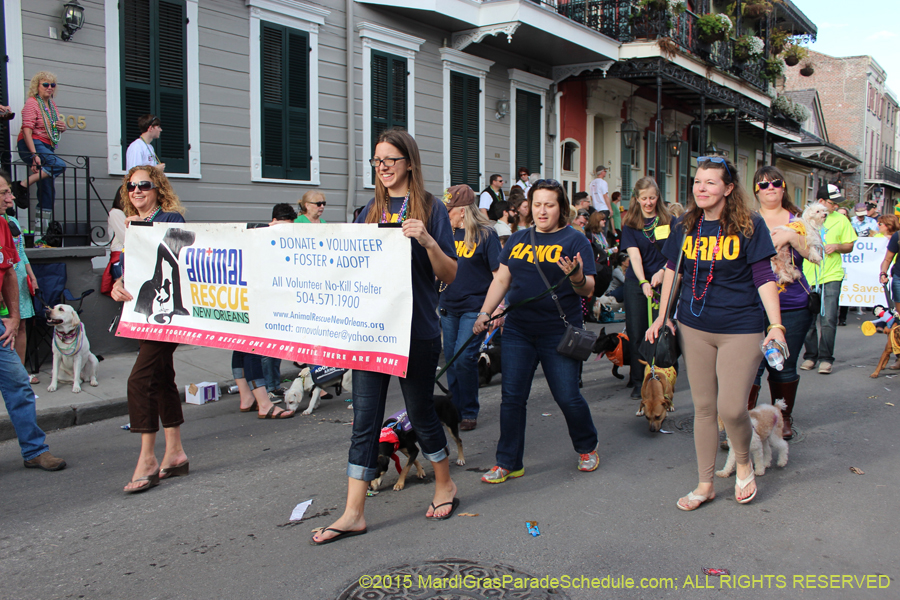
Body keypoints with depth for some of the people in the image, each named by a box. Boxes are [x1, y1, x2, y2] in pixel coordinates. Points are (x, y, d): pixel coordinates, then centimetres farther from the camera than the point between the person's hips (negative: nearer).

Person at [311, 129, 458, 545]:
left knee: (420, 412, 9)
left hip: (417, 328, -4)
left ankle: (445, 484, 33)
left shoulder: (430, 209, -2)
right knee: (364, 419, 4)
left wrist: (427, 240, -21)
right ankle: (353, 513, 10)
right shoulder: (371, 211, 11)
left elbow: (450, 276, -6)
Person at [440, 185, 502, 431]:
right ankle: (456, 409, 22)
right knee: (451, 360, 9)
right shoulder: (448, 233, 9)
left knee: (464, 359, -13)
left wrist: (499, 307, -14)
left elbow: (499, 273, -7)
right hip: (449, 307, 6)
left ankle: (469, 412, 3)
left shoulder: (485, 234, -7)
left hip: (474, 307, -6)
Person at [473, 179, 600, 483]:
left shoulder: (574, 240, -2)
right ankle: (508, 463, 16)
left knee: (568, 397, 2)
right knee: (511, 396, 3)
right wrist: (484, 313, 4)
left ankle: (587, 447, 31)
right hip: (518, 330, 4)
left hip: (559, 332, -4)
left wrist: (577, 278, -30)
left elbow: (588, 289, -8)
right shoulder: (517, 239, 11)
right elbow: (501, 280, 14)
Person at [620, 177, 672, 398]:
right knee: (636, 334, 2)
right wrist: (644, 283, -22)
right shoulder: (630, 223, 3)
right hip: (636, 283, 0)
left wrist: (662, 271, -16)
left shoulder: (668, 221, 5)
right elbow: (634, 254, -9)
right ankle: (638, 382, 12)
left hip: (663, 282, 0)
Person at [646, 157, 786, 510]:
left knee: (731, 408, -8)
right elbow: (672, 270, 14)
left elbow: (764, 278, -8)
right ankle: (705, 485, 22)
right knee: (703, 406, 9)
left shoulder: (749, 226, -7)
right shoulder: (685, 226, 4)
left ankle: (743, 463, 25)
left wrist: (776, 326, -15)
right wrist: (661, 317, 12)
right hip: (694, 327, 4)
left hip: (740, 329, -4)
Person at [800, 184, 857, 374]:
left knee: (828, 320, -7)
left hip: (831, 276, 0)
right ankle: (810, 356, 18)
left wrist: (837, 246, -8)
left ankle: (826, 358, 4)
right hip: (808, 276, 0)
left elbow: (849, 246, 12)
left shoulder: (840, 220, 8)